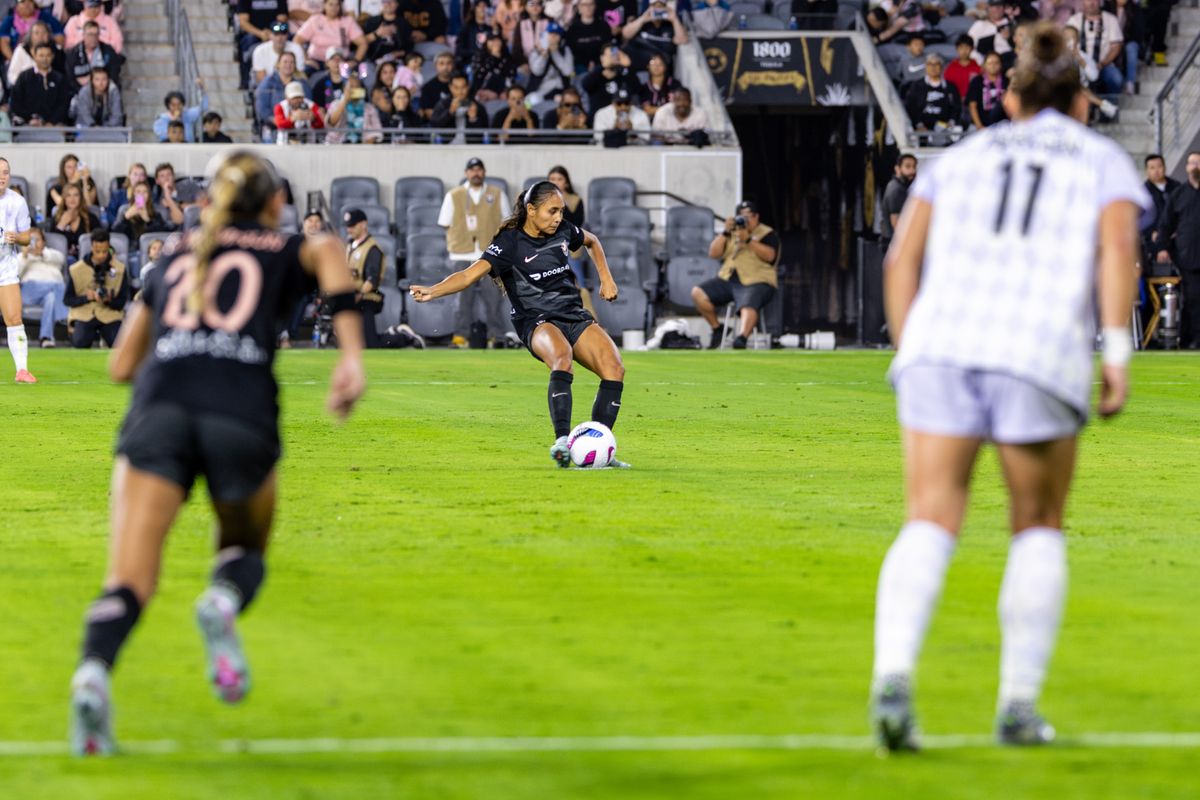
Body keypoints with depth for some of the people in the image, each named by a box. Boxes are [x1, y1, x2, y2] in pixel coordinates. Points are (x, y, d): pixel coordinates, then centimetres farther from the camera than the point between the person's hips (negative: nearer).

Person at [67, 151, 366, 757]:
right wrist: (351, 356, -11)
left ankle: (93, 671, -38)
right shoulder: (288, 251, 22)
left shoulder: (175, 259, 30)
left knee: (129, 580, -8)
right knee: (244, 550, 23)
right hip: (244, 409, -1)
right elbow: (328, 253, -4)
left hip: (159, 405, 1)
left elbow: (121, 365, 30)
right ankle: (223, 602, -12)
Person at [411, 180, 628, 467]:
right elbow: (472, 274, -22)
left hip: (574, 315, 6)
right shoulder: (510, 242, -10)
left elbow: (592, 241, 32)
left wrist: (606, 279, 23)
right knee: (562, 355, -39)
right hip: (537, 322, -6)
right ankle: (562, 441, -47)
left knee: (614, 368, -17)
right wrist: (433, 291, -38)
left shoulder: (563, 231, 7)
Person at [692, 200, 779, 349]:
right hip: (728, 280, 6)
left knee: (749, 307, -37)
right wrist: (725, 232, 0)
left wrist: (748, 240, -18)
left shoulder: (767, 234, 6)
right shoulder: (731, 233, 21)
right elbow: (713, 253, 12)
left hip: (756, 282, -6)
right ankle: (717, 328, 2)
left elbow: (770, 255, -12)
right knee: (698, 293, -12)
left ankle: (742, 337, -59)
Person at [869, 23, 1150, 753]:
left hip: (943, 343, 2)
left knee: (931, 528, -3)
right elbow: (1117, 246, -3)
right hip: (1042, 358, -2)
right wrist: (1118, 355, -7)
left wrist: (912, 358, 17)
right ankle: (1019, 706, 14)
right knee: (1039, 526, 18)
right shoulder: (1106, 163, 17)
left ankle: (893, 677, -28)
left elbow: (902, 261, 14)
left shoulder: (964, 158, 25)